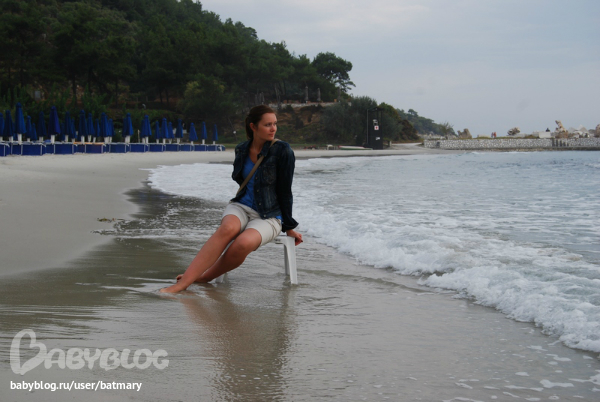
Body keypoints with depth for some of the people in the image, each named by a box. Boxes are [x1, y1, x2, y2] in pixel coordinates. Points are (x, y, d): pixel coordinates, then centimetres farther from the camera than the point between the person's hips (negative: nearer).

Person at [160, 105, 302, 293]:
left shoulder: (283, 151, -9)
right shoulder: (242, 150, 6)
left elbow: (285, 192, -4)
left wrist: (289, 227, 2)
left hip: (269, 217, -3)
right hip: (241, 207, 3)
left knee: (243, 243, -37)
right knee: (228, 228, -34)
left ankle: (205, 277, -17)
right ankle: (182, 283, -40)